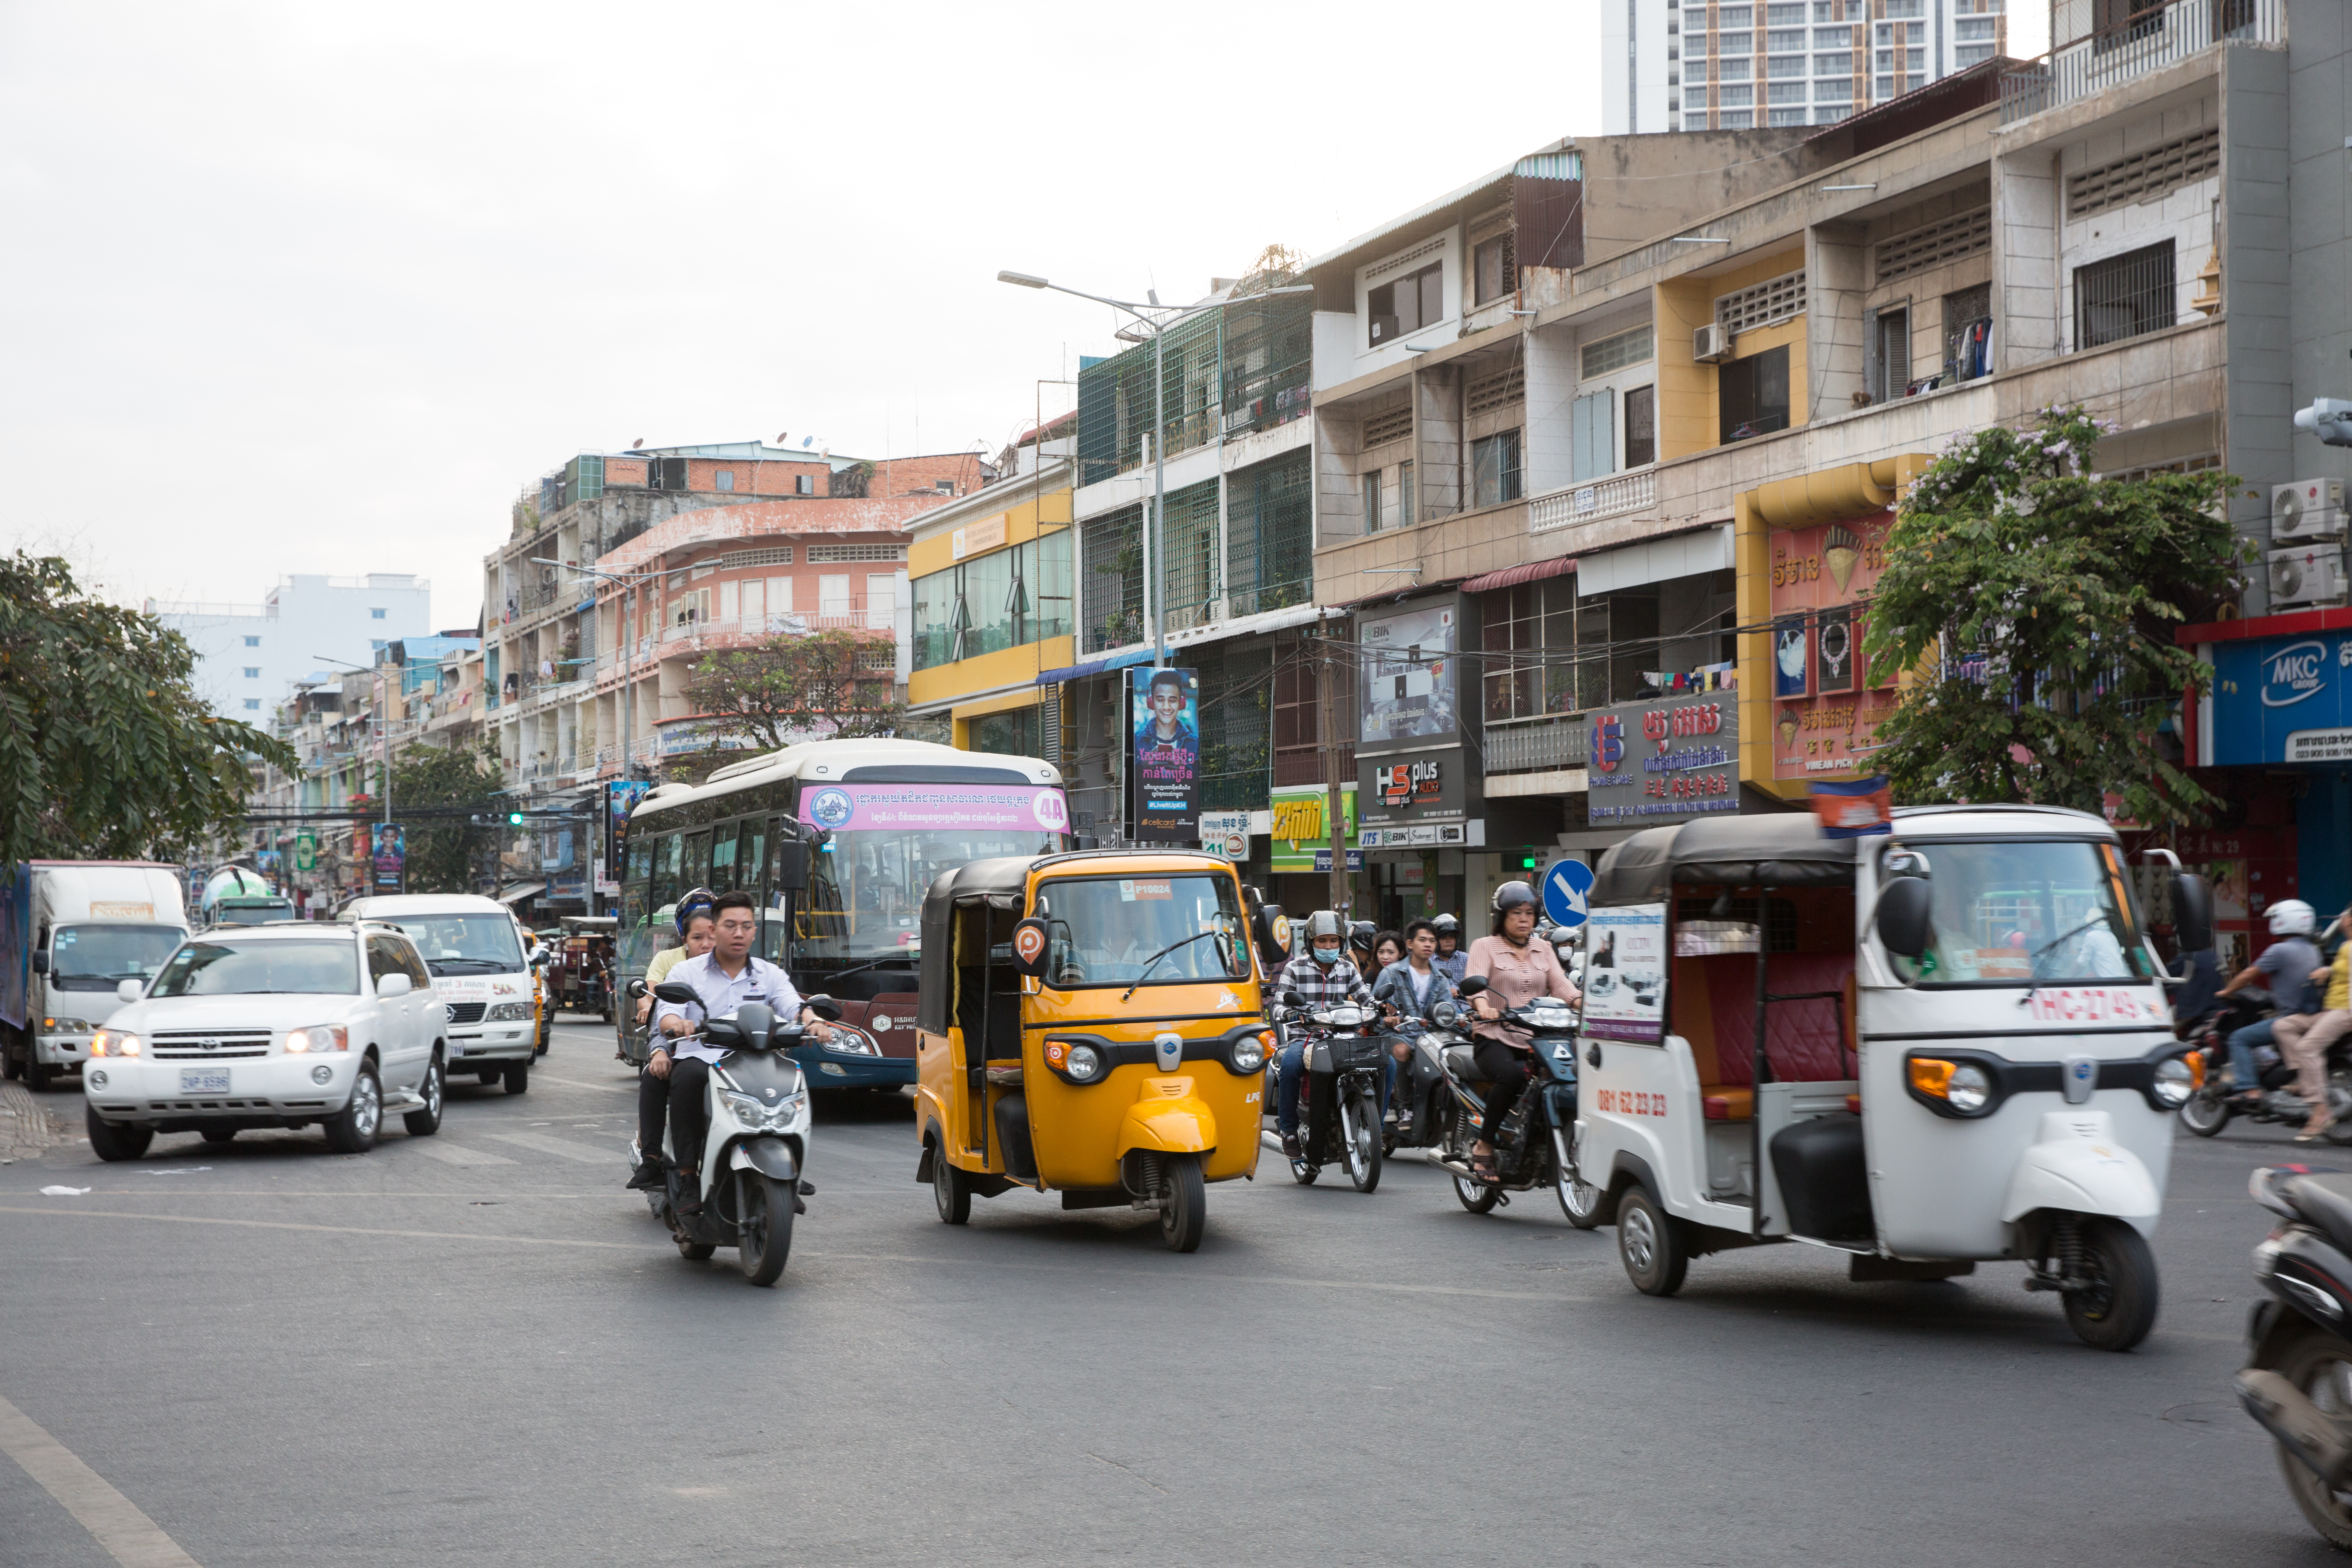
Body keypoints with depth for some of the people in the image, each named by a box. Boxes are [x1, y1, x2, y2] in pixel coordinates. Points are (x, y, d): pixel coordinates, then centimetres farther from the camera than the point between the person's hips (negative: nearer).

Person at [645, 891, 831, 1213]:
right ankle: (689, 1178, -35)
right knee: (689, 1076, -37)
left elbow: (793, 1005, 1)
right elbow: (665, 1016, -2)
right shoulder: (686, 972, 13)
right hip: (697, 1059, -1)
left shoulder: (770, 975, 18)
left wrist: (811, 1020, -24)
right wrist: (676, 1024, -28)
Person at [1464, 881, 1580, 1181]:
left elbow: (1560, 984, 7)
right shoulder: (1484, 947, 8)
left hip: (1536, 1041, 4)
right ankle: (1484, 1146, -21)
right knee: (1512, 1075, -36)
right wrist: (1483, 1007, -32)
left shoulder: (1544, 949, 22)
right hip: (1495, 1039, -4)